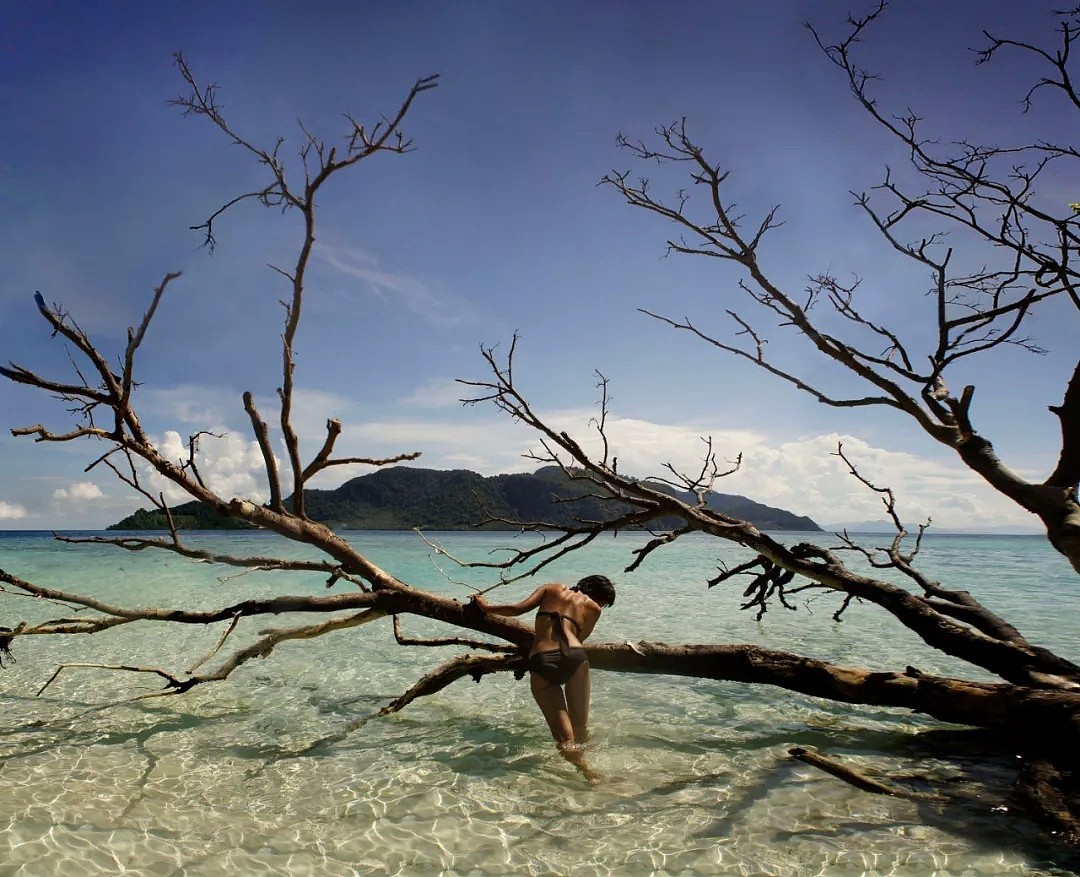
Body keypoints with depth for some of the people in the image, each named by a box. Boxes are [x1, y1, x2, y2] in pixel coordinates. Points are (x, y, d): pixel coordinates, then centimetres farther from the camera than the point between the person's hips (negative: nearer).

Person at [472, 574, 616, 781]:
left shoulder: (552, 589, 25)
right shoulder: (593, 608, 22)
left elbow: (518, 608, 14)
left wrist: (486, 607, 27)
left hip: (541, 663, 1)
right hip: (574, 657, -1)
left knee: (564, 736, 0)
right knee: (580, 727, 17)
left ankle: (587, 773, -12)